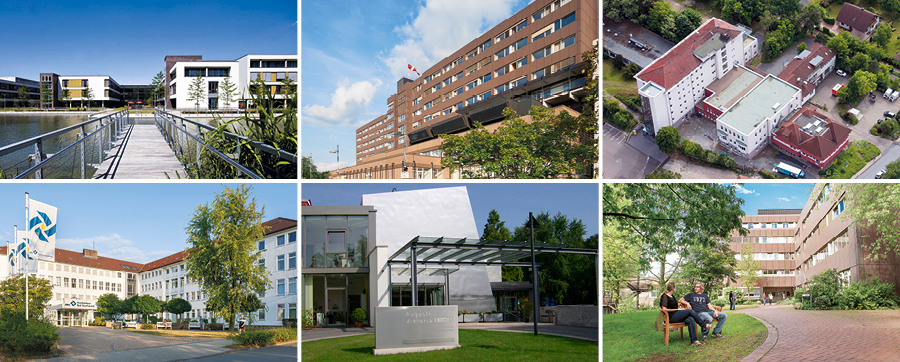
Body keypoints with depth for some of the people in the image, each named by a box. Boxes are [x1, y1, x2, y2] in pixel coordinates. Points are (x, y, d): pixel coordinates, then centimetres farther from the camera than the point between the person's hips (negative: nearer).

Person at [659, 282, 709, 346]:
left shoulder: (672, 297, 23)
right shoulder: (665, 296, -5)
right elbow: (664, 309, -14)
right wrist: (677, 309, -11)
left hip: (676, 316, 8)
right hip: (671, 317, -8)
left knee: (690, 319, -22)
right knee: (690, 311, -20)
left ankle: (694, 341, -31)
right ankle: (705, 325, -6)